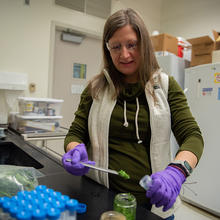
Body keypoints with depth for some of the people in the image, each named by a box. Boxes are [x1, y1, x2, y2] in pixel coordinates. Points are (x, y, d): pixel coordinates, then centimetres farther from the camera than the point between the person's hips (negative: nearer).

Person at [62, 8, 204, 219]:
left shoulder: (166, 85, -3)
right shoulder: (96, 88, -1)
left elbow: (192, 136, -9)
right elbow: (75, 133, 2)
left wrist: (176, 171, -29)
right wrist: (75, 150, -21)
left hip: (153, 201, 0)